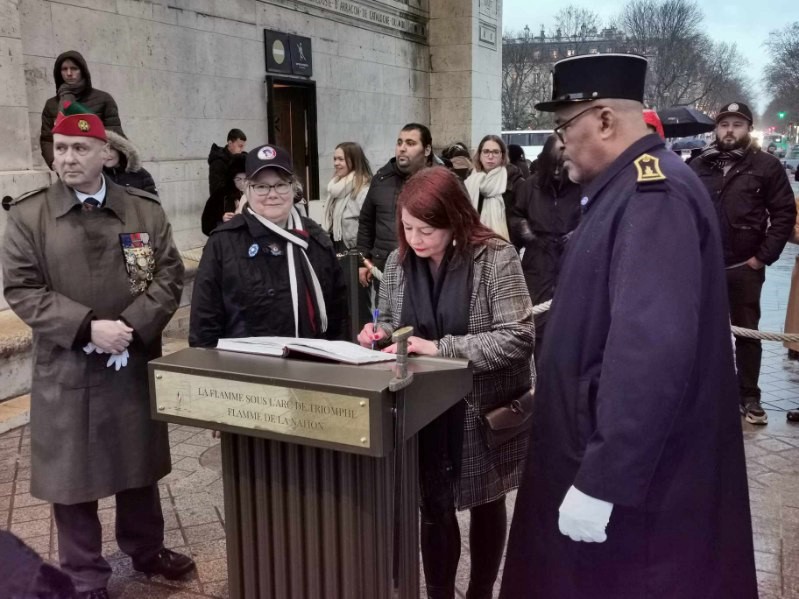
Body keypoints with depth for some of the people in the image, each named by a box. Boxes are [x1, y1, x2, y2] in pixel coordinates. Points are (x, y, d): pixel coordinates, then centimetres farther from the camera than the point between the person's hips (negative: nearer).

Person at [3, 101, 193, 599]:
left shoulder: (145, 209, 2)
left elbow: (169, 277, -1)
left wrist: (132, 327, -16)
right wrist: (87, 327, -19)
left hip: (136, 362, 2)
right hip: (66, 368, -1)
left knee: (139, 463, 17)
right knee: (73, 475, 7)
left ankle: (146, 549, 38)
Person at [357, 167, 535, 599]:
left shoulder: (495, 258, -17)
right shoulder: (399, 261, -2)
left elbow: (517, 338, -22)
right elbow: (392, 320, 12)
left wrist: (441, 348, -28)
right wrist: (381, 331, -12)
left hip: (484, 410, -3)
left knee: (484, 504, 16)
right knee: (433, 507, 9)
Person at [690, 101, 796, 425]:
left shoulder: (766, 165, -2)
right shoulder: (698, 166, 6)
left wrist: (763, 256, -8)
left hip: (744, 267, -2)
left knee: (747, 332, 7)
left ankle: (749, 397, 16)